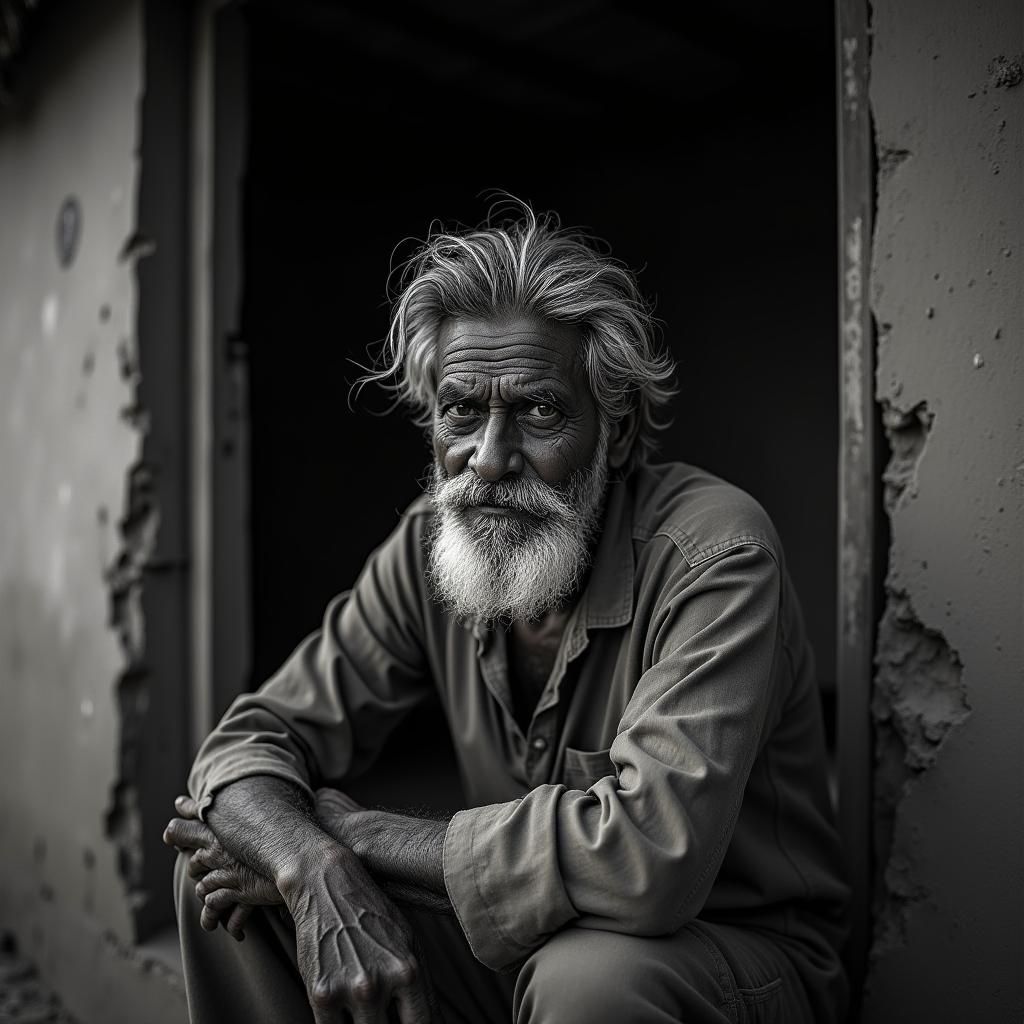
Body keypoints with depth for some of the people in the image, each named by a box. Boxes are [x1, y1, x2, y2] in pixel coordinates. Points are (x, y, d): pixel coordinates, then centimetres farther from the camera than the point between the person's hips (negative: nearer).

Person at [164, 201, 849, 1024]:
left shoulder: (712, 549, -25)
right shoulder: (430, 546, -7)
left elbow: (650, 850, -36)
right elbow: (253, 740, -5)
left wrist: (353, 829, -24)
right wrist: (319, 875, -29)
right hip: (513, 939, 4)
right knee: (225, 858, -7)